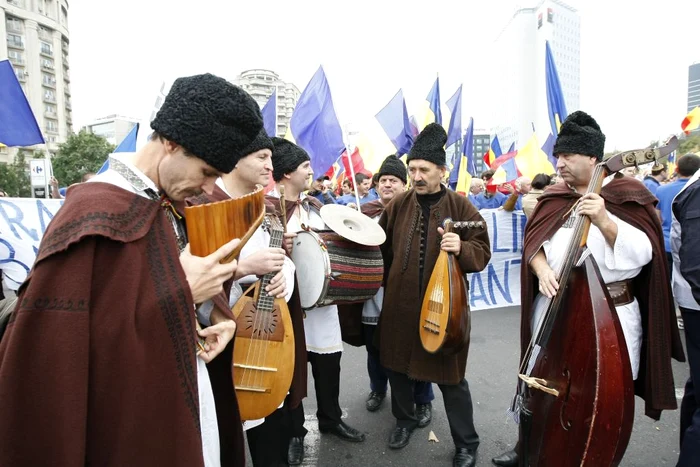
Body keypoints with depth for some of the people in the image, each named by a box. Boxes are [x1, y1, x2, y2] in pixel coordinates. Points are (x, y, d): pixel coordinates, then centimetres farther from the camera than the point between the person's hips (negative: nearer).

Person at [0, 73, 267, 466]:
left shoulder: (172, 209, 4)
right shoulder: (94, 217, -23)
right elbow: (51, 357, -25)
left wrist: (213, 313, -7)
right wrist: (181, 295, -25)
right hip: (131, 435, -7)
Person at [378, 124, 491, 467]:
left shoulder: (460, 206, -6)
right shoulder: (398, 204, 1)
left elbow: (483, 253, -4)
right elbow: (380, 247, 11)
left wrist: (461, 249, -25)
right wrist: (385, 286, 3)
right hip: (400, 303, 4)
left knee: (450, 375, 7)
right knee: (398, 364, 18)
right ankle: (405, 419, 45)